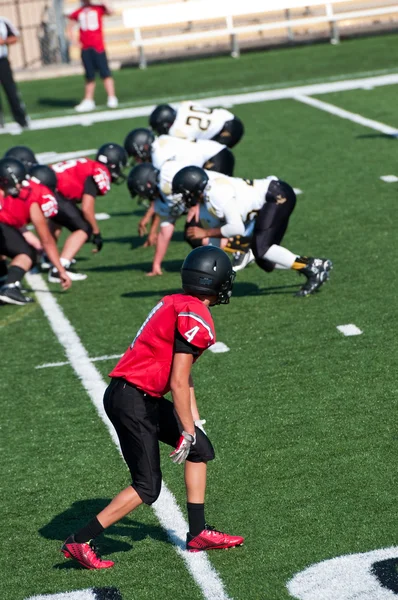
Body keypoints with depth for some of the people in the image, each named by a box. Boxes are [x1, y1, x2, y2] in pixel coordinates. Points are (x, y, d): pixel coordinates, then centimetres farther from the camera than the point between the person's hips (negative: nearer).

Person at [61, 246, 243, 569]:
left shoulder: (175, 303, 14)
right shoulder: (196, 318, -16)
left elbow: (184, 373, 20)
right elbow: (178, 382, -17)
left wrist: (194, 421, 22)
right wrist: (188, 430, -9)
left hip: (144, 399, 10)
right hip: (132, 401, -10)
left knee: (201, 449, 16)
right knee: (147, 487, -3)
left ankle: (199, 533, 22)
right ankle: (80, 542, 1)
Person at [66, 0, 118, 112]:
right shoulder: (78, 13, 10)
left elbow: (109, 12, -18)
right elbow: (69, 29, 17)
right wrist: (73, 42, 4)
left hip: (98, 47, -3)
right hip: (85, 49, 3)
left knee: (105, 73, -6)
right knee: (89, 76, 8)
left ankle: (112, 99, -3)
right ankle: (88, 101, 13)